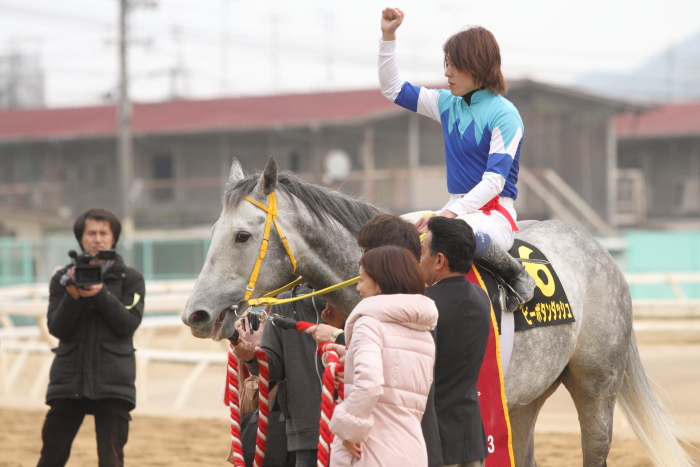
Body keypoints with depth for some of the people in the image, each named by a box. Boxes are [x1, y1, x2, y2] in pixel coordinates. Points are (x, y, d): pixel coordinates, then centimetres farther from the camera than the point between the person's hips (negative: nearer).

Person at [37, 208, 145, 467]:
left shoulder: (130, 279, 7)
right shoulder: (62, 278, 9)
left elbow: (129, 324, -5)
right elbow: (57, 328, 0)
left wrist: (101, 294, -17)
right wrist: (73, 295, -15)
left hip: (113, 383, -1)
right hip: (68, 378, 1)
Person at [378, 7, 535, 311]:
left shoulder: (504, 115, -11)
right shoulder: (448, 104, 10)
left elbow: (494, 180, -18)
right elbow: (393, 89, 17)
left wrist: (452, 213, -28)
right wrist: (388, 36, 7)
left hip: (494, 213, -7)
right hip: (456, 210, 7)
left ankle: (516, 275, -13)